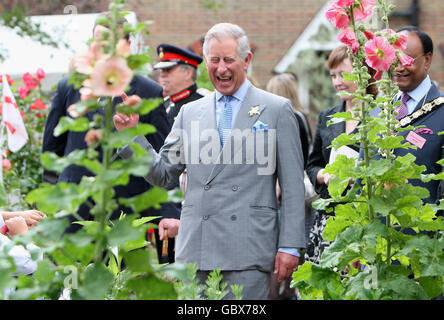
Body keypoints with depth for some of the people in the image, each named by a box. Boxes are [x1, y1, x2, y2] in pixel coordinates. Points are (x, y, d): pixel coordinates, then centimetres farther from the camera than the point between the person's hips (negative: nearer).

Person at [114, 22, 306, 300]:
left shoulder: (278, 110, 5)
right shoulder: (189, 113, 16)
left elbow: (293, 185, 2)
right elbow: (164, 174, 17)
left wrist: (290, 246, -3)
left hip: (249, 250, -3)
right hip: (195, 250, 3)